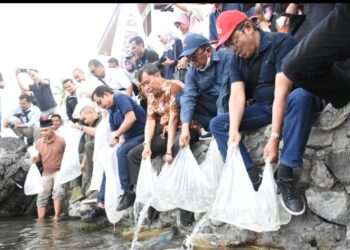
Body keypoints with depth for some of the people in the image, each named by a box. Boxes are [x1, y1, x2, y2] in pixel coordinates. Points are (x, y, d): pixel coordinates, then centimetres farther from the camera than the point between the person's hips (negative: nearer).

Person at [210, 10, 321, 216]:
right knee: (217, 124, -5)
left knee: (301, 96, -40)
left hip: (291, 102, -6)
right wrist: (234, 131, -30)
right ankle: (253, 178, -19)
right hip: (263, 108, 6)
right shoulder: (237, 60, 2)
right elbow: (237, 96, -12)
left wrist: (275, 136, -34)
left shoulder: (281, 42, -18)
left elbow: (282, 91, -27)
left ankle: (285, 176, -35)